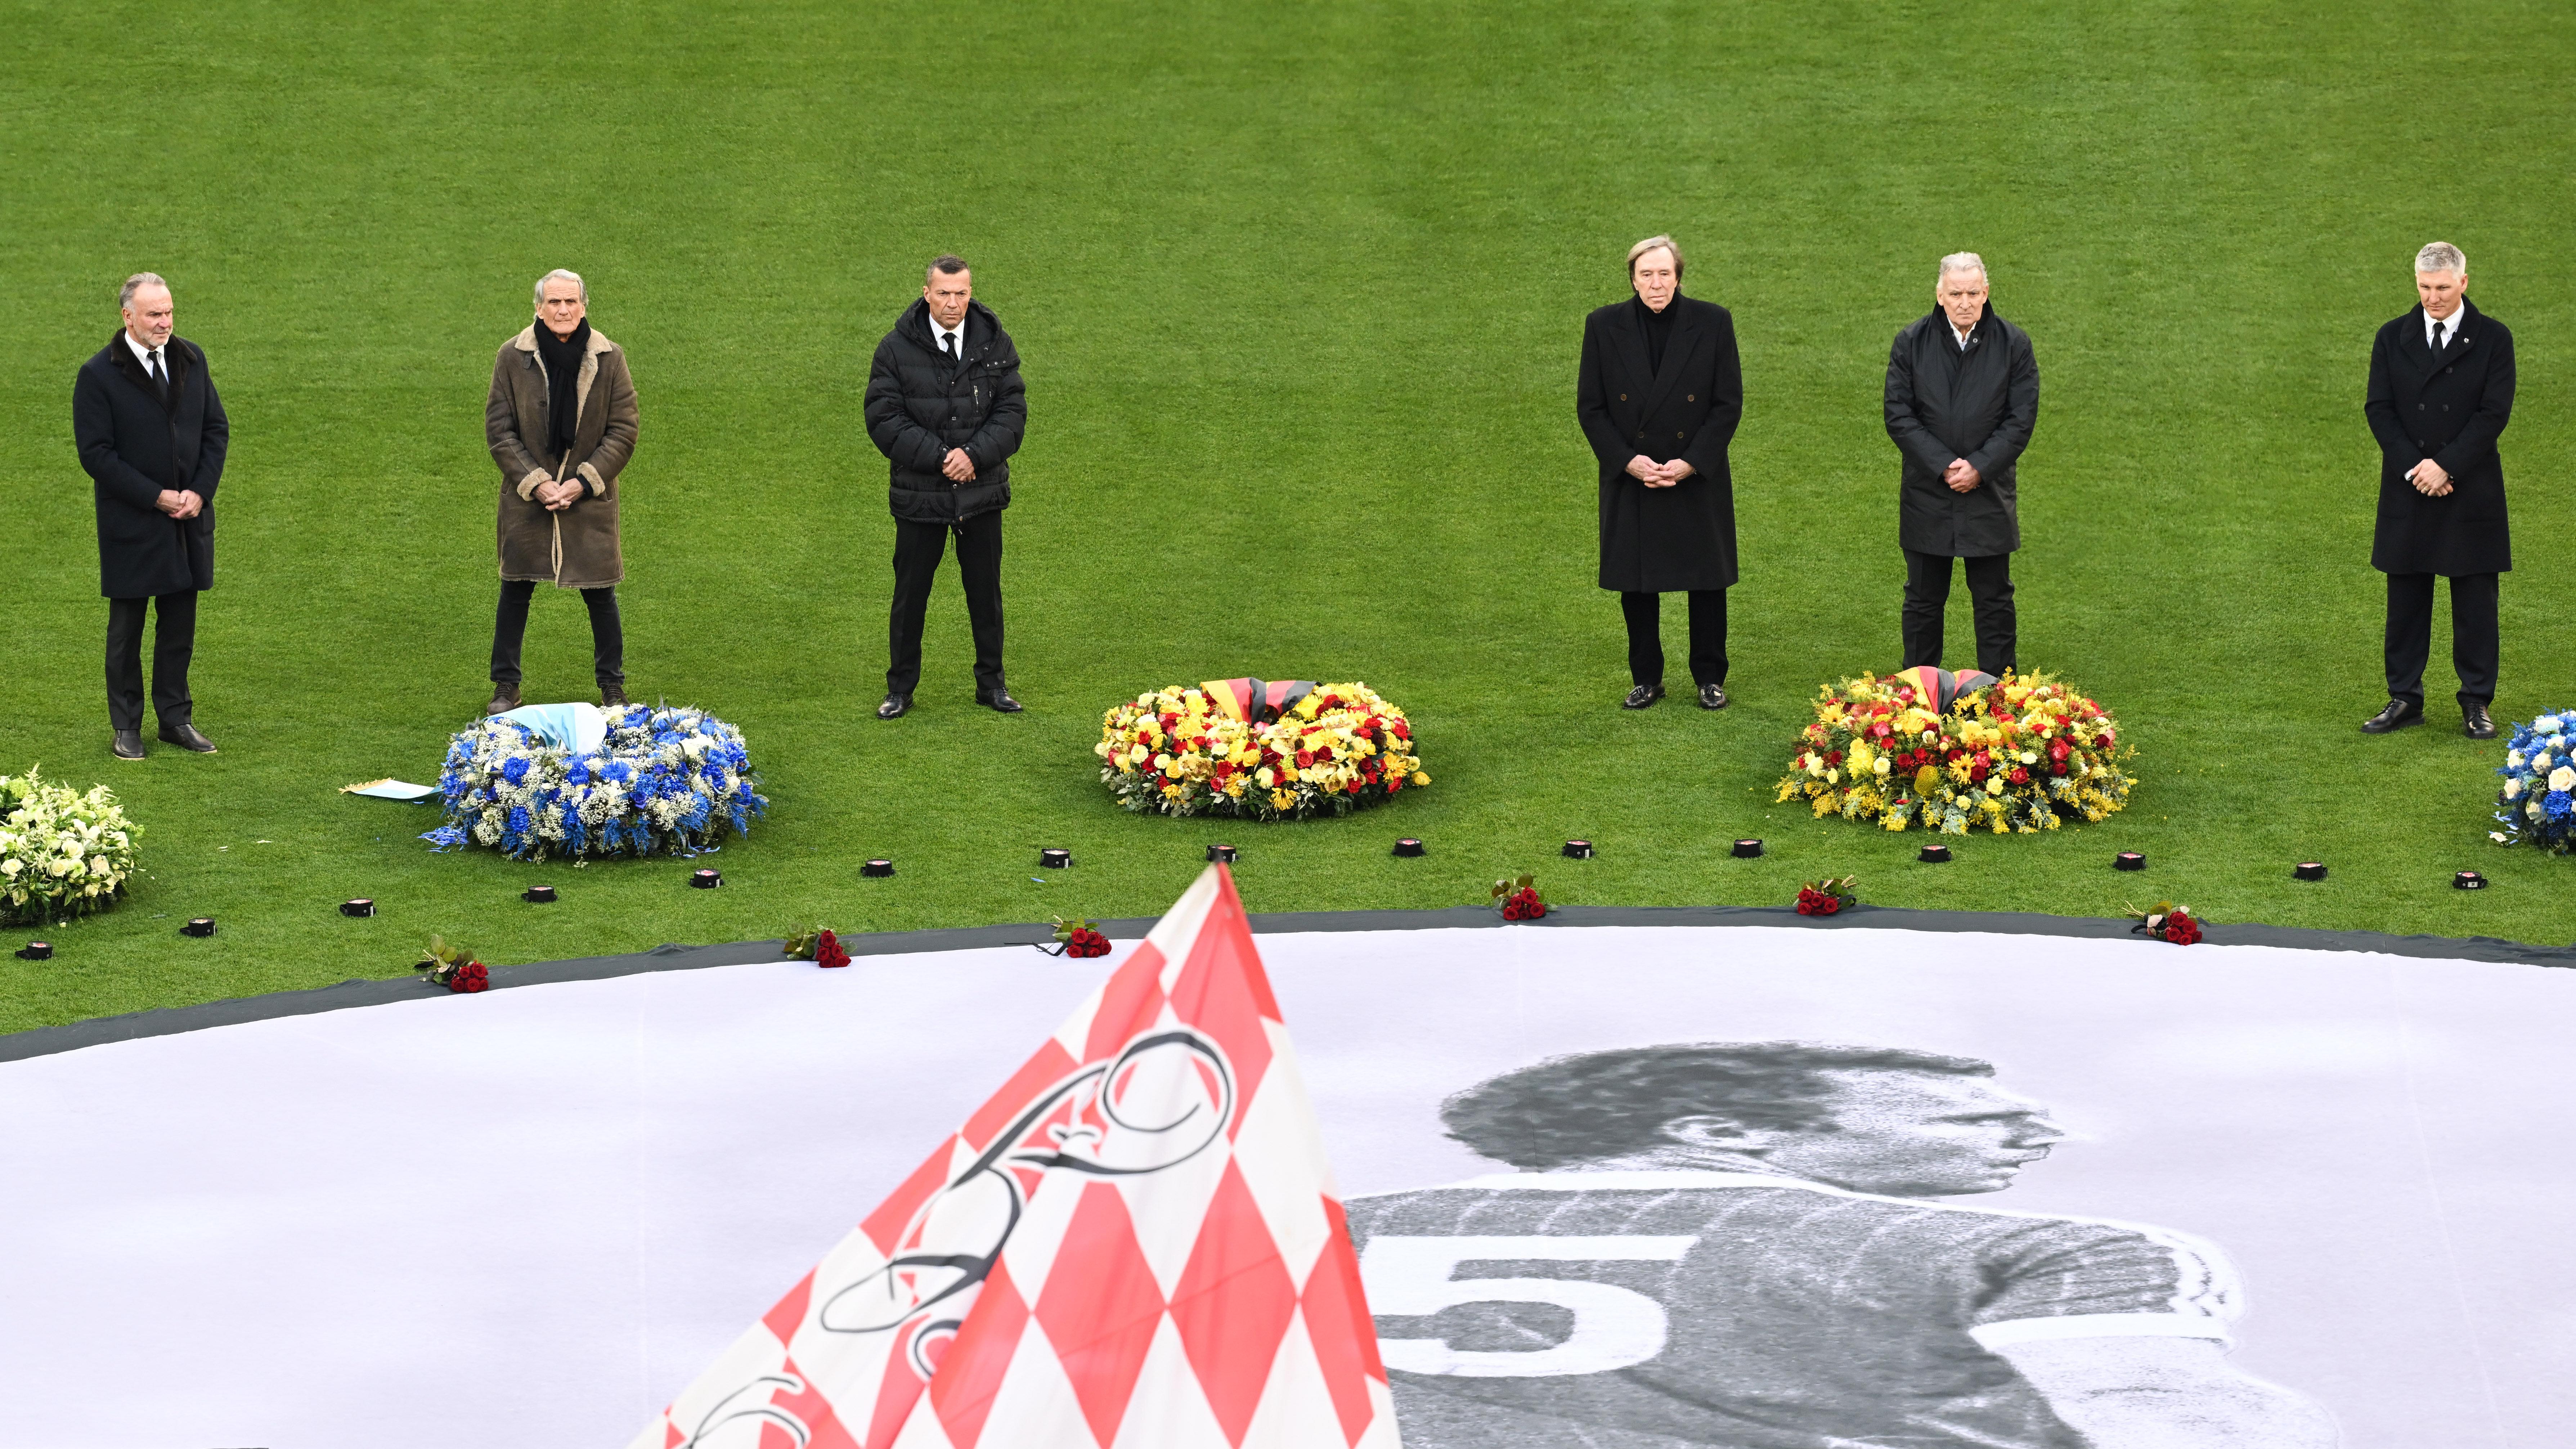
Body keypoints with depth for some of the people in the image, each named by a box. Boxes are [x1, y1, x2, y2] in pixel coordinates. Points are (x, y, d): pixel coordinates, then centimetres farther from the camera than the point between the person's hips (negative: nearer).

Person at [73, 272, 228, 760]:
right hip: (131, 523, -4)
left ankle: (176, 717, 21)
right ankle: (125, 726, 16)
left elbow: (216, 427, 8)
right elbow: (95, 452, -12)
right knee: (127, 627, 6)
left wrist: (200, 491, -5)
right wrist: (156, 497, -15)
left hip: (189, 518, 4)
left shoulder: (190, 359, 4)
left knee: (180, 624, 10)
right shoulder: (98, 376, -11)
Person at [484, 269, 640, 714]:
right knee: (515, 592, 8)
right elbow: (499, 430, -3)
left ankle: (612, 688, 20)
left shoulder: (609, 359, -3)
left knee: (600, 594, 5)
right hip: (526, 497, 0)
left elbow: (623, 432, -2)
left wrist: (582, 482, -12)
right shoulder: (513, 357, -4)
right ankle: (505, 687, 20)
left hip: (590, 497, 0)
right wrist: (535, 482, -13)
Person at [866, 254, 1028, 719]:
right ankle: (901, 688, 20)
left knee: (986, 590, 12)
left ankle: (991, 682, 26)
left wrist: (975, 455, -16)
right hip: (919, 493, -2)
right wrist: (939, 457, -17)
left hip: (982, 490, 2)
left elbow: (1012, 409, -2)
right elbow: (884, 419, -9)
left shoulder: (995, 343, -1)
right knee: (910, 593, 7)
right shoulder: (897, 349, -7)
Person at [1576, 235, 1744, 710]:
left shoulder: (1712, 323, -4)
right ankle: (1646, 679, 20)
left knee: (1707, 581, 6)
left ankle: (1710, 678, 19)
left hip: (1699, 479, -1)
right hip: (1630, 480, 1)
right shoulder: (1604, 326, -1)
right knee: (1635, 584, 7)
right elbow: (1590, 407, 1)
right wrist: (1628, 460, -11)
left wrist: (1691, 463, -12)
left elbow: (1729, 404, -3)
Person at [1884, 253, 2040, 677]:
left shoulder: (2014, 344, -2)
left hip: (1990, 493, 0)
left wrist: (1979, 467, -15)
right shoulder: (1912, 343, -2)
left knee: (1994, 600, 6)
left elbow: (2021, 419, -4)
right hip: (1927, 495, 1)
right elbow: (1898, 416, -5)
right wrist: (1944, 466, -15)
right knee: (1924, 599, 10)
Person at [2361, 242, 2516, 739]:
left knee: (2475, 601, 2)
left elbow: (2495, 413, -7)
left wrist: (2446, 467, -14)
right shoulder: (2393, 338, 7)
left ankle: (2477, 703, 8)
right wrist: (2414, 467, -11)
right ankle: (2405, 699, 12)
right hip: (2407, 493, 2)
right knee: (2406, 600, 5)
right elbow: (2379, 409, 1)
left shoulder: (2492, 339, 0)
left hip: (2472, 493, -2)